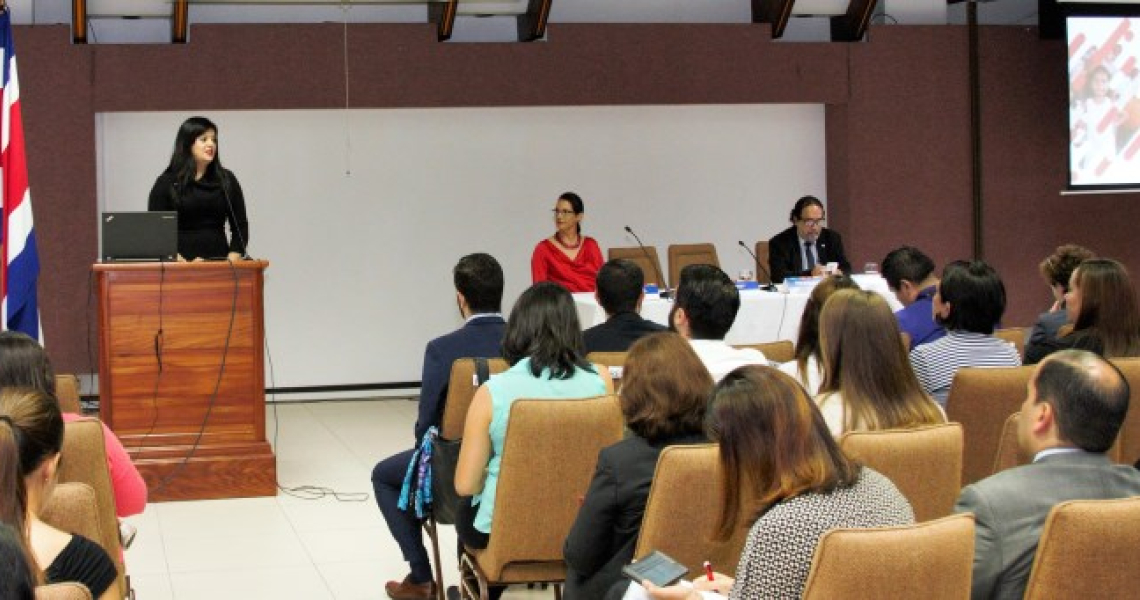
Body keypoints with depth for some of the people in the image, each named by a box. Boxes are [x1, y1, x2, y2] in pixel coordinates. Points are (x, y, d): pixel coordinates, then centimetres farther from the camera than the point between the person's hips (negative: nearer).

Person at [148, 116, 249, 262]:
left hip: (218, 260, 2)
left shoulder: (227, 180, 12)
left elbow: (240, 227, 12)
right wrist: (181, 262, -12)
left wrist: (231, 261, -3)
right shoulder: (166, 183, 5)